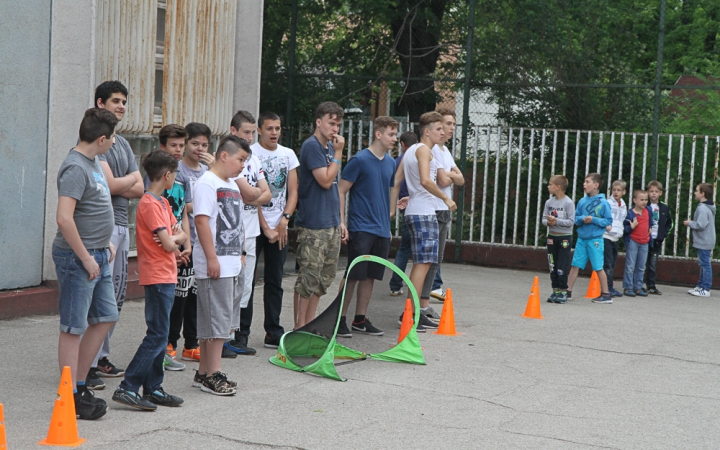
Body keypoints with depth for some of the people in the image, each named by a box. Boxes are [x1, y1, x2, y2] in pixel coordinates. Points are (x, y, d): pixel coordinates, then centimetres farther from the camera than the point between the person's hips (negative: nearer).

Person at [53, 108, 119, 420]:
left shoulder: (94, 163, 11)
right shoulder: (76, 168, -19)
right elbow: (64, 218, -27)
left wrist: (106, 243, 16)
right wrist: (86, 258, -21)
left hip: (98, 255, 10)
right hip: (77, 257, -10)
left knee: (105, 317, 16)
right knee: (74, 327, -1)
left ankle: (80, 385, 26)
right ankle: (71, 398, 8)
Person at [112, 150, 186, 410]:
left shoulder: (163, 202, 16)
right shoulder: (150, 204, -15)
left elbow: (182, 236, 13)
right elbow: (168, 244, -19)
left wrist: (173, 238, -8)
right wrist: (173, 238, 2)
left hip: (166, 276, 10)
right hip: (157, 277, -10)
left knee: (160, 335, 12)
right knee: (157, 335, -10)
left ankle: (153, 389, 17)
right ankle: (127, 388, -9)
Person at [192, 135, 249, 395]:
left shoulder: (232, 185, 19)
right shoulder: (207, 183, -11)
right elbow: (201, 220, -19)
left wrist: (240, 254, 22)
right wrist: (212, 258, -22)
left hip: (233, 265, 10)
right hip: (215, 266, -9)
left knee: (216, 322, 13)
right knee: (216, 321, -6)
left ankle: (204, 373, 20)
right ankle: (213, 375, 0)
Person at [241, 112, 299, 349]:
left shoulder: (288, 154, 10)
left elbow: (293, 191, 8)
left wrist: (284, 220, -7)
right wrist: (266, 228, -13)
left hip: (279, 228, 5)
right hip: (254, 226, -5)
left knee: (275, 281, 9)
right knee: (247, 280, -2)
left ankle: (274, 333, 16)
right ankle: (242, 333, 4)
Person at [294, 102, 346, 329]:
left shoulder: (330, 147, 14)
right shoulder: (312, 146, -11)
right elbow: (325, 181, -18)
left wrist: (340, 221, 17)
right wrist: (338, 153, -11)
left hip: (331, 224, 9)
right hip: (313, 225, -9)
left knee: (325, 277, 12)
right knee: (309, 278, -6)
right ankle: (299, 329, 1)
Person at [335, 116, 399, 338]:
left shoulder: (390, 163, 11)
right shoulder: (360, 160, -9)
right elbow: (341, 191, -8)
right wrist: (341, 222, -14)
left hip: (381, 230, 6)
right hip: (361, 228, -6)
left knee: (370, 276, 10)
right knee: (353, 276, -4)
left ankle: (360, 319, 19)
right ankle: (340, 319, 5)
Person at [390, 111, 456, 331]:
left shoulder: (411, 150, 19)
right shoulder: (424, 150, -10)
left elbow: (396, 181, 18)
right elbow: (426, 181, -24)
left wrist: (392, 209, 17)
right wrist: (446, 198, -15)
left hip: (414, 212, 10)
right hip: (424, 213, -10)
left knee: (422, 263, 13)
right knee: (423, 263, -11)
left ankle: (420, 312, 17)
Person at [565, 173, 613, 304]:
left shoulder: (603, 203, -8)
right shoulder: (582, 201, 4)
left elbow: (608, 221, -6)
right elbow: (575, 218, 9)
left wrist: (594, 220, -17)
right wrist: (582, 219, -11)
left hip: (595, 240, -4)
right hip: (581, 239, 5)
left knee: (598, 267, 1)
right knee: (575, 265, 7)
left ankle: (606, 295, 10)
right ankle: (568, 291, 15)